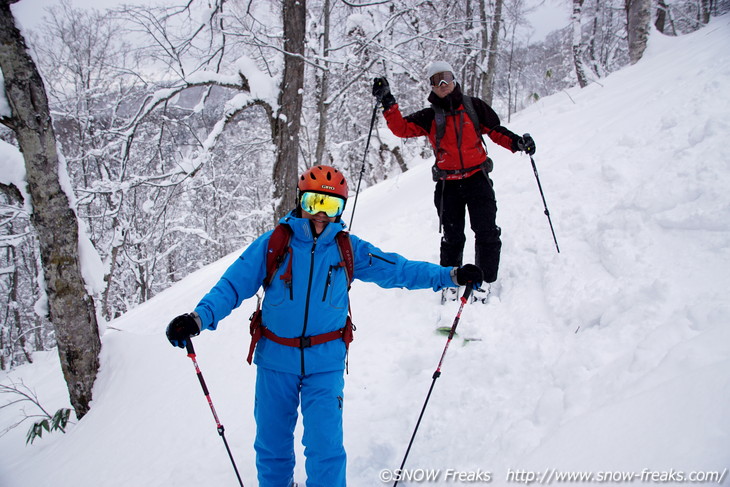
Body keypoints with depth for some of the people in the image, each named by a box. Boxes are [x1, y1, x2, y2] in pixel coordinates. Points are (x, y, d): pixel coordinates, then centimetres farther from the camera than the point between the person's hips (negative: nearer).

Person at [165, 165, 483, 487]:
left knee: (325, 447, -3)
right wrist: (198, 318, -24)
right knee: (271, 444, 15)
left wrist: (450, 276, -8)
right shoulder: (273, 244, -6)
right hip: (275, 361, 1)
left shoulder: (348, 249, -1)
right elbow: (233, 285, -8)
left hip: (325, 363, 0)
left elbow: (398, 269, 0)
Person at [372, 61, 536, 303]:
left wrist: (516, 142, -6)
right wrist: (387, 102, -16)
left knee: (486, 232, -5)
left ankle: (485, 280, 7)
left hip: (478, 179, 0)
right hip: (448, 184, 1)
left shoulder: (473, 106, 4)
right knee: (452, 236, 7)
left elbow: (495, 130, 10)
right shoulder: (429, 117, 4)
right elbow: (401, 128, -5)